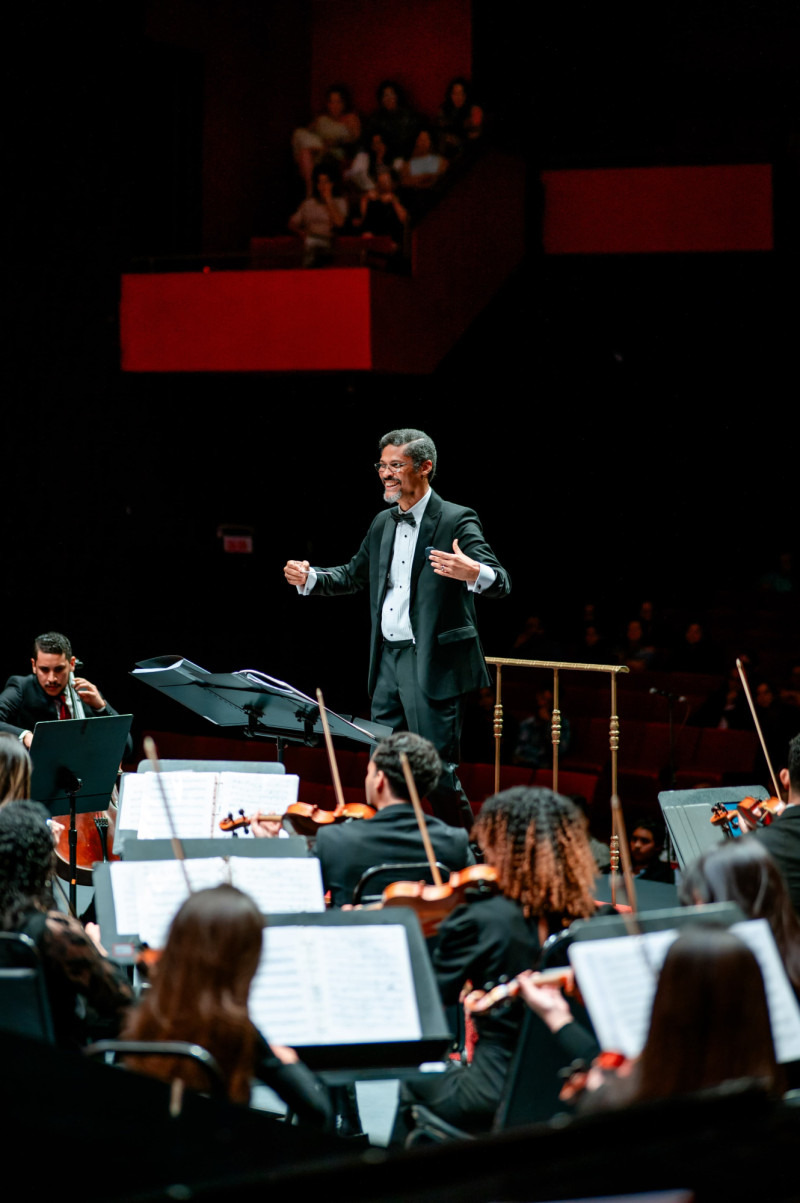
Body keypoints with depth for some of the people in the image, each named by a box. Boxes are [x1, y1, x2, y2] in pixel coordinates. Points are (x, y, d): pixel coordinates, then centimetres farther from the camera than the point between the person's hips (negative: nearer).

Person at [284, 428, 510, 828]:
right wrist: (309, 578, 11)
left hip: (435, 664, -7)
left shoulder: (456, 521, -7)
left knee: (437, 766, -7)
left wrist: (473, 573, -40)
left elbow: (500, 582, -17)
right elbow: (352, 576, 29)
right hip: (388, 661, 7)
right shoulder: (383, 525, 15)